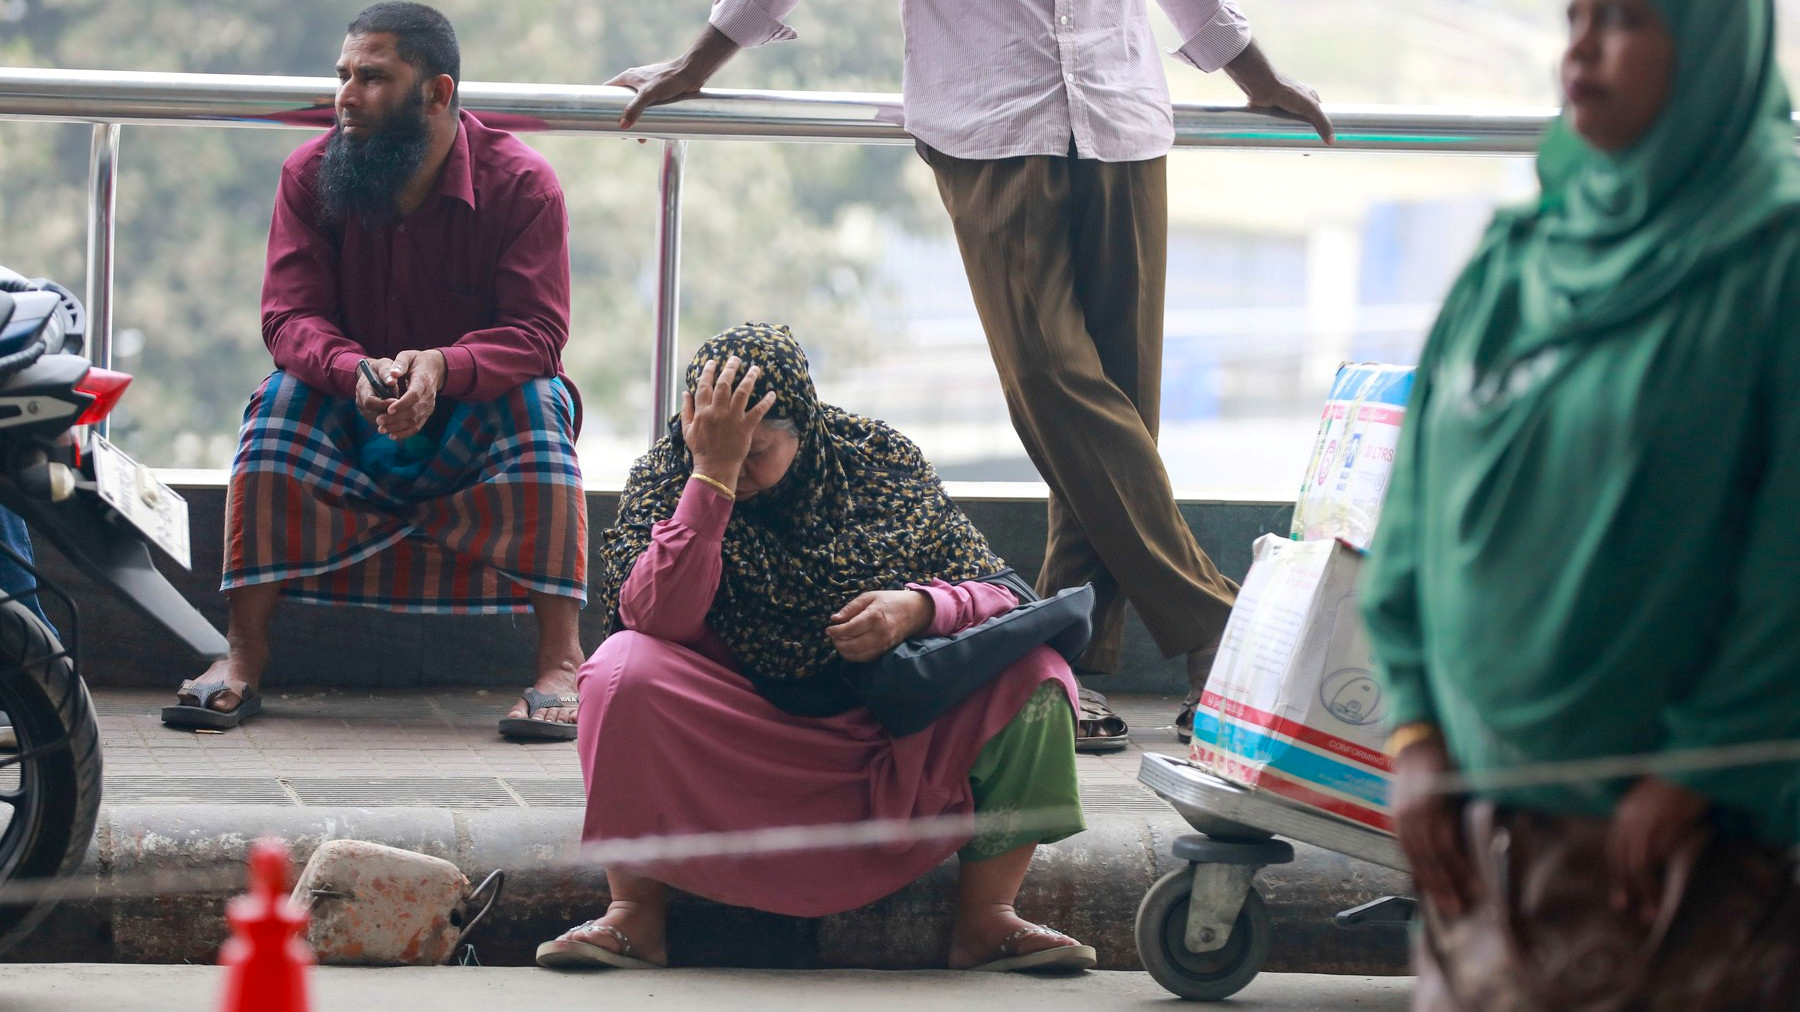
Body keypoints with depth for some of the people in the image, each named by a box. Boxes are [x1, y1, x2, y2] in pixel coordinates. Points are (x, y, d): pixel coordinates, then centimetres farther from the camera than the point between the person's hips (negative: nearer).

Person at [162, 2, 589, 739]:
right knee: (282, 398, -28)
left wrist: (442, 367, -42)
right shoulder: (310, 175, -8)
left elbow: (539, 334, -21)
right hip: (351, 423, 2)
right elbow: (289, 318, -14)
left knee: (537, 401, -33)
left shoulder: (522, 183, -15)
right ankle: (243, 656, -28)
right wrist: (354, 372, -37)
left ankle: (561, 660, -38)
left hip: (479, 416, -2)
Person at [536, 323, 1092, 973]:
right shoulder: (665, 476, -6)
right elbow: (657, 616, -23)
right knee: (626, 670, -30)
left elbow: (996, 594, 0)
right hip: (731, 738, -1)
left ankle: (986, 919, -15)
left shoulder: (883, 462, -2)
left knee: (1034, 674, -20)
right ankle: (634, 917, -20)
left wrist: (920, 607, -23)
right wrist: (712, 475, -29)